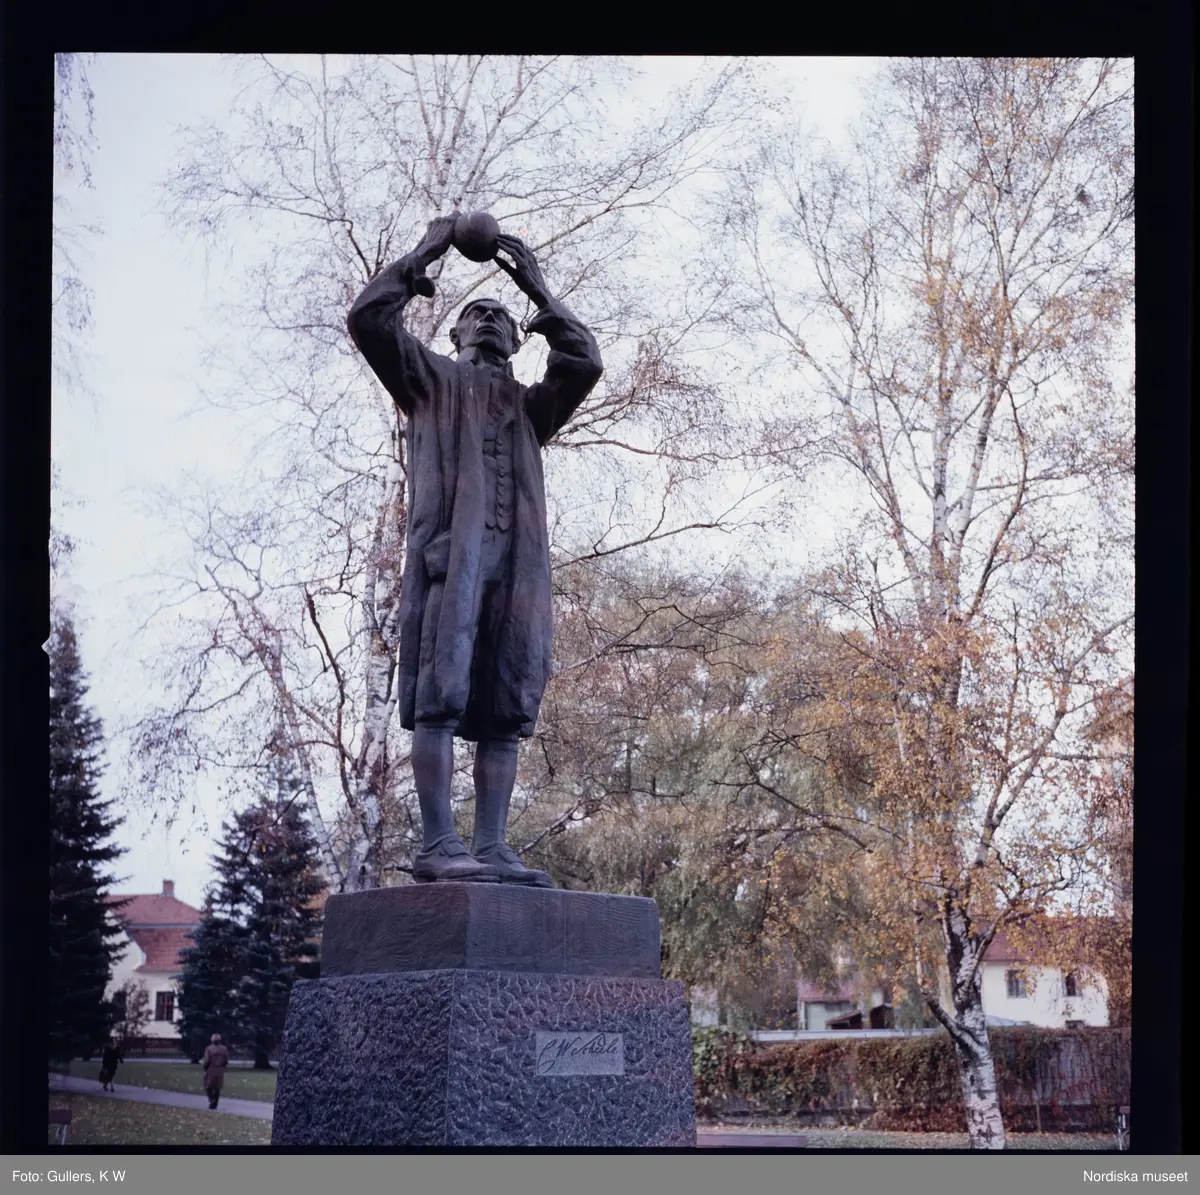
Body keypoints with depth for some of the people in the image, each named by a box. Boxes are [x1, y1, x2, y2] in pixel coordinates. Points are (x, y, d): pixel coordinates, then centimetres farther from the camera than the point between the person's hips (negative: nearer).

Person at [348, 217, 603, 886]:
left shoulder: (531, 404, 31)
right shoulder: (431, 380, 23)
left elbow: (585, 361, 14)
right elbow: (370, 317, 10)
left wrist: (537, 289, 21)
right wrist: (426, 254, 17)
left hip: (520, 559, 4)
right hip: (450, 547, -4)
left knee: (505, 710, -5)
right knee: (440, 696, -14)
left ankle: (492, 847, -9)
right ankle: (439, 844, -20)